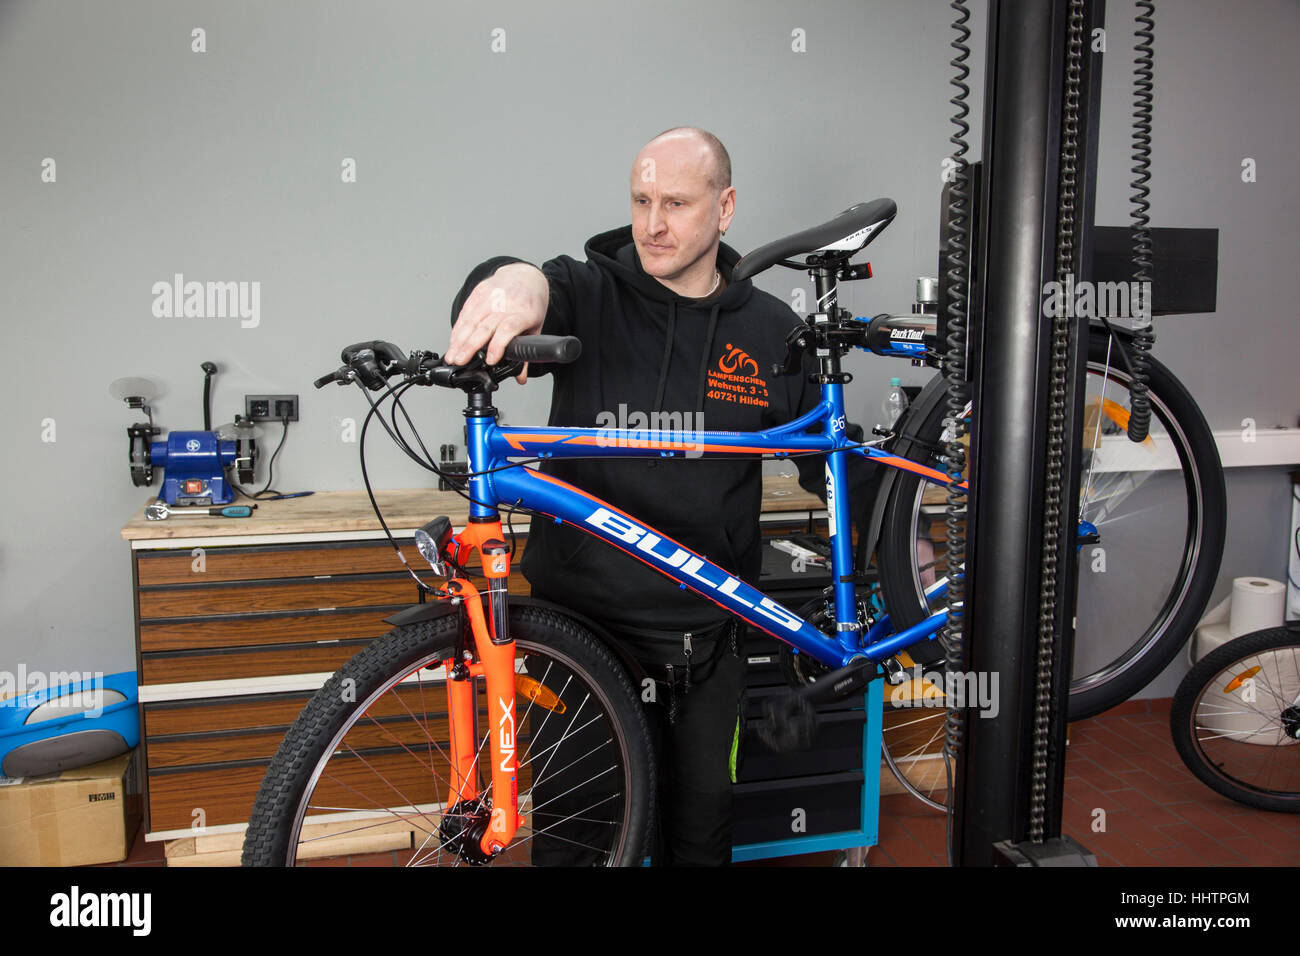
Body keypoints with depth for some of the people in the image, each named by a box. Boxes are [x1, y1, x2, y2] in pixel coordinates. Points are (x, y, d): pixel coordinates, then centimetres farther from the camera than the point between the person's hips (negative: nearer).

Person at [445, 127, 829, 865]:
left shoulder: (771, 330, 2)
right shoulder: (590, 295, -5)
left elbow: (825, 460, 13)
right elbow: (494, 299, -27)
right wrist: (518, 279, -49)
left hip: (705, 637, 2)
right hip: (583, 618, -2)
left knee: (704, 818, 18)